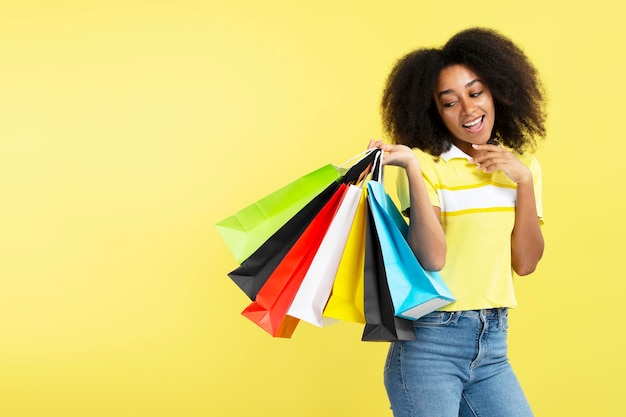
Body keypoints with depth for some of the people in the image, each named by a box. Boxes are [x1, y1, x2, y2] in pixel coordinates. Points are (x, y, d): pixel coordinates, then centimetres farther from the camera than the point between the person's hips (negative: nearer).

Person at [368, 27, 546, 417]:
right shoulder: (427, 163, -9)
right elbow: (432, 257, -20)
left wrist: (524, 181, -7)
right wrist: (412, 167, -25)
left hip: (493, 346, 5)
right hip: (429, 343, -5)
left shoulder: (521, 165, 7)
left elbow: (525, 263, 2)